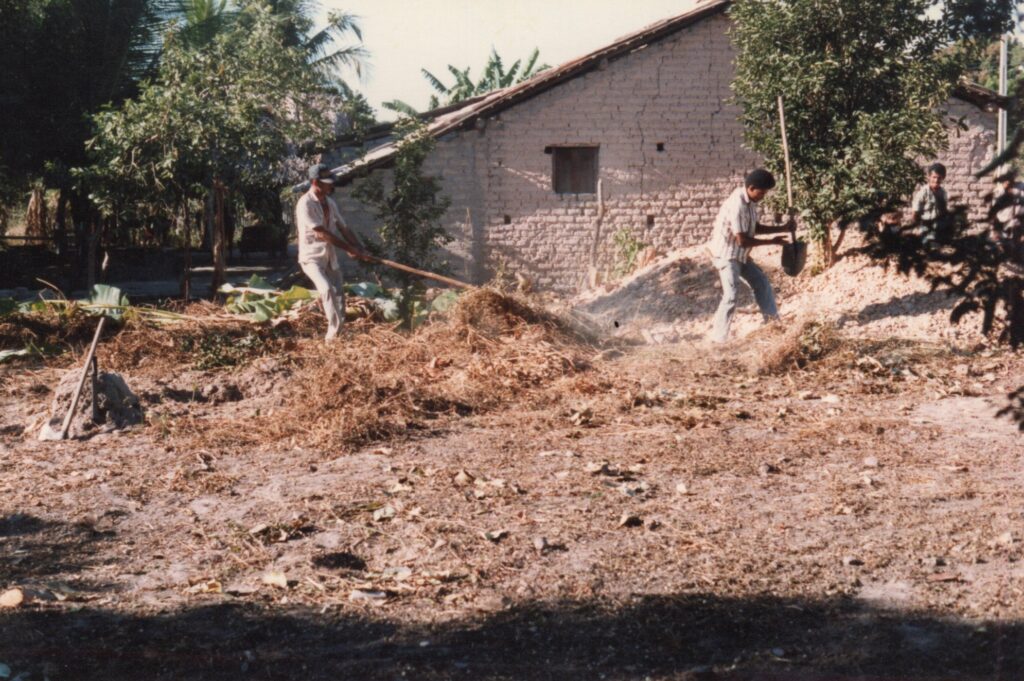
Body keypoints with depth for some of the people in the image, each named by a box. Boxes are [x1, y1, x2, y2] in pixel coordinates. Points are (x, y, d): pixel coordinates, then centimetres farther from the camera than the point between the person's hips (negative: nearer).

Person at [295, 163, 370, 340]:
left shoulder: (330, 203, 10)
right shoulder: (305, 204, -15)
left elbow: (344, 229, 11)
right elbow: (322, 233, -20)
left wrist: (361, 249, -3)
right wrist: (349, 249, -19)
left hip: (331, 257, 7)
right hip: (312, 257, -7)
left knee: (339, 296, 1)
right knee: (327, 289, -28)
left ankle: (334, 335, 10)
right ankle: (334, 330, -26)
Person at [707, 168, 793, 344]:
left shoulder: (750, 201, 1)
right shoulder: (737, 205, -29)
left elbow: (754, 228, 13)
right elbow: (742, 240, -27)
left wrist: (782, 228, 3)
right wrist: (771, 242, -17)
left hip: (740, 254, 10)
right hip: (726, 254, -10)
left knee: (761, 283, 18)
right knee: (730, 296, -14)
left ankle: (772, 322, 33)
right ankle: (718, 340, -10)